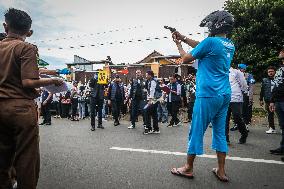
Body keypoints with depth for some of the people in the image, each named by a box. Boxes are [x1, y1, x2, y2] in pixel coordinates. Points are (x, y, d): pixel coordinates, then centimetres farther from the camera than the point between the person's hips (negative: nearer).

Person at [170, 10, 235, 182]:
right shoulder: (230, 45, 13)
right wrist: (184, 38, 23)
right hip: (225, 95, 8)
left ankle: (189, 168, 15)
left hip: (208, 94, -8)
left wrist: (179, 44, 16)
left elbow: (186, 59, -2)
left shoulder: (210, 41, -11)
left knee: (197, 132, 2)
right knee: (220, 132, 12)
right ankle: (221, 171, 19)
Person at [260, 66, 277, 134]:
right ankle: (272, 128, 14)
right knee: (270, 114, 7)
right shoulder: (265, 80, 10)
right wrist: (261, 99, 8)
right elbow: (262, 91, 11)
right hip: (268, 101, 2)